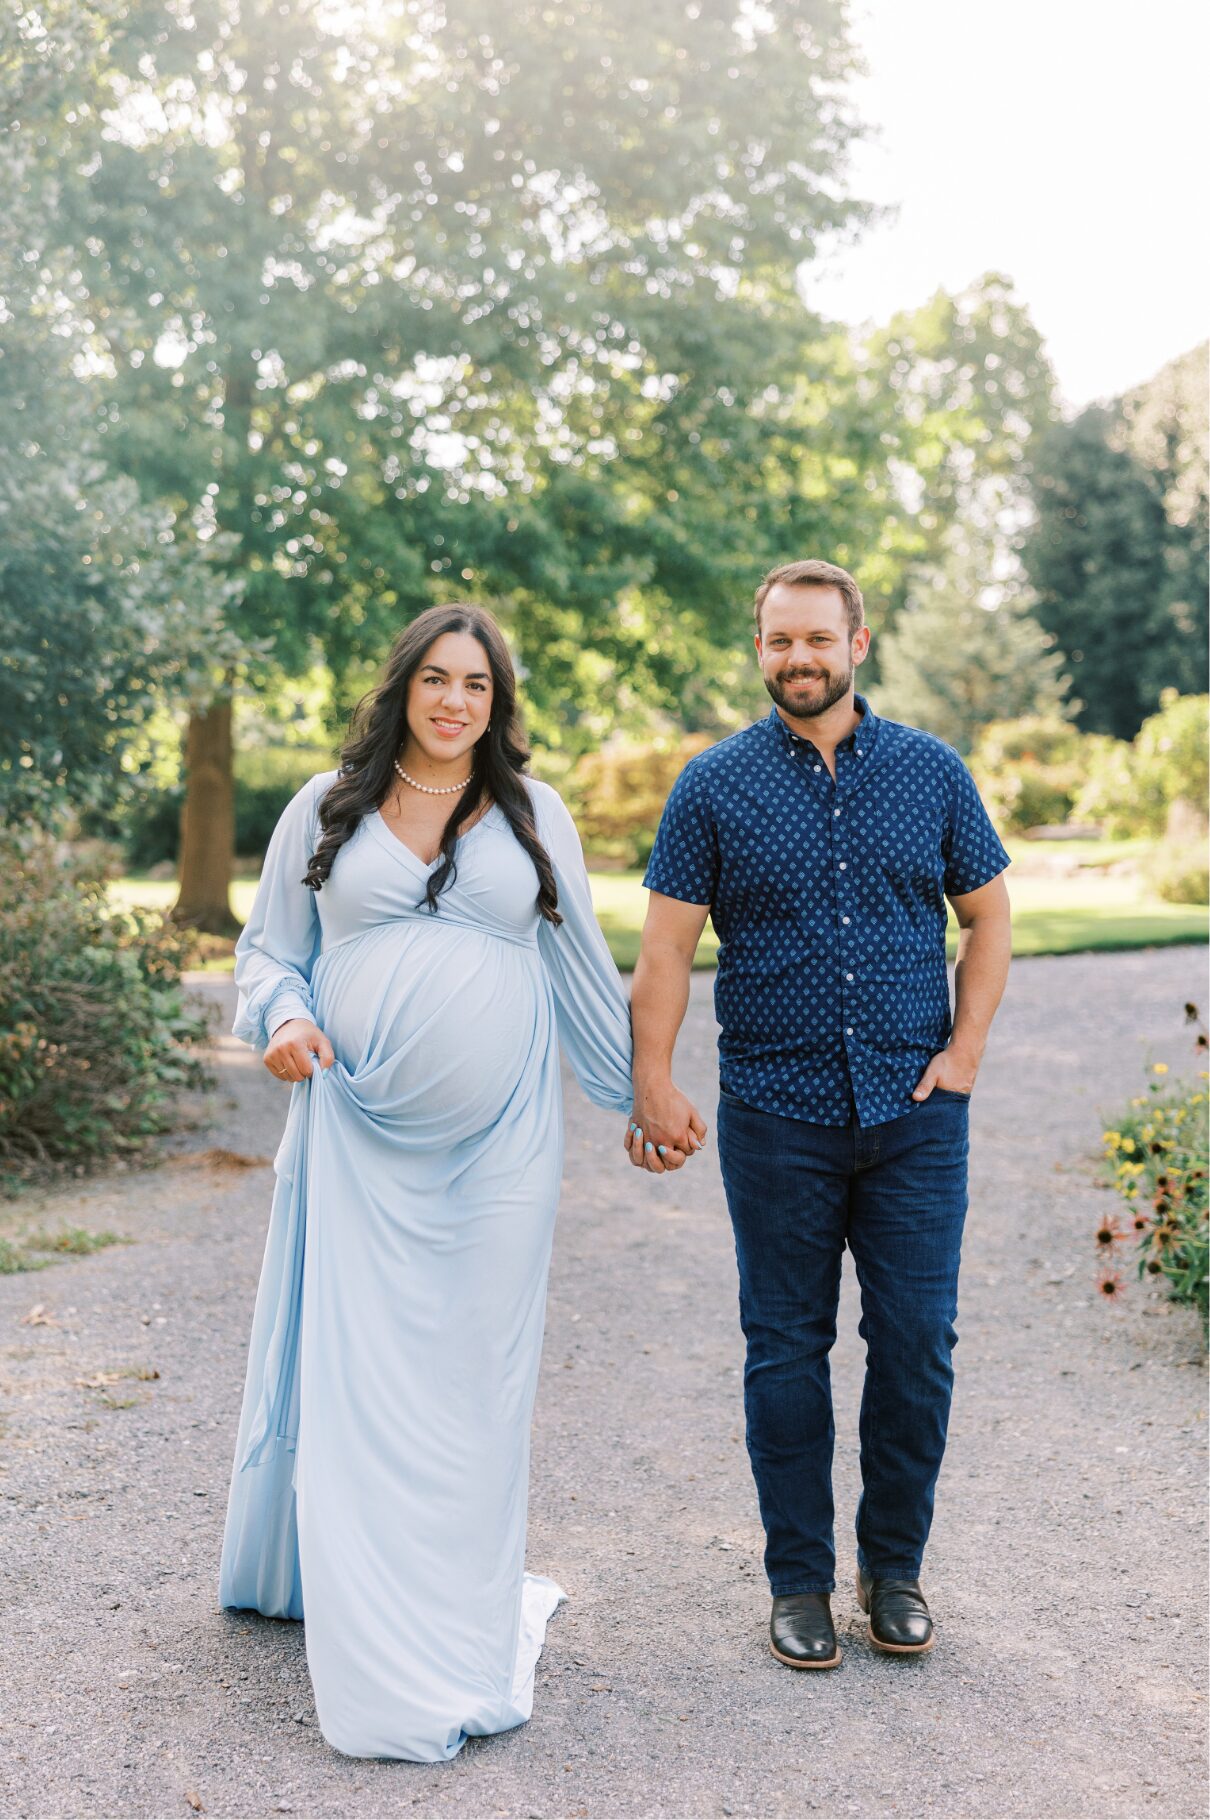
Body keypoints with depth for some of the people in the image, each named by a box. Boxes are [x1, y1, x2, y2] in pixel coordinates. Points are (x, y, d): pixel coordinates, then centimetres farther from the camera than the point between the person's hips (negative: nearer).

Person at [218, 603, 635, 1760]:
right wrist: (281, 1016, -8)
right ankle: (362, 1614, 11)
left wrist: (639, 1090, 17)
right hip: (357, 1132, 0)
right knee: (353, 1360, 0)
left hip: (495, 1139, 1)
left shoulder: (532, 815, 8)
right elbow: (268, 946, 13)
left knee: (475, 1362, 5)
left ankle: (462, 1615, 20)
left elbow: (580, 964, 14)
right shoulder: (327, 810, 6)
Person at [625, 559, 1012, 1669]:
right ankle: (800, 1581, 20)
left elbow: (988, 917, 12)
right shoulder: (715, 785, 2)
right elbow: (667, 947, 0)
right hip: (777, 1117, -1)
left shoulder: (931, 772, 6)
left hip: (915, 1116, 1)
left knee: (917, 1341, 3)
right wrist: (652, 1085, -10)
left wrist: (965, 1051, 1)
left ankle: (896, 1567, 22)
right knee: (788, 1349, 6)